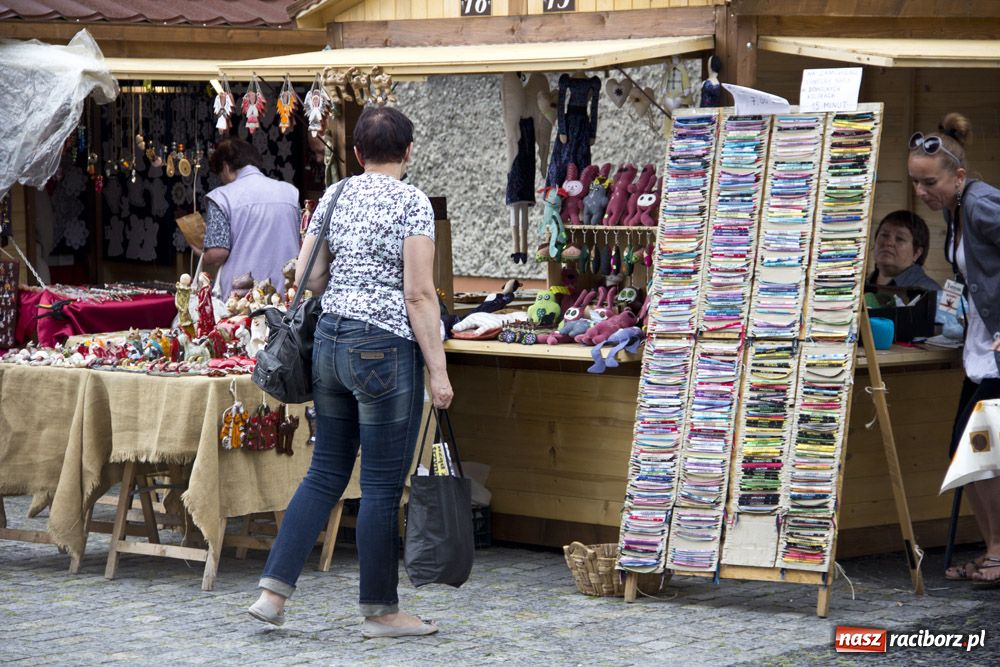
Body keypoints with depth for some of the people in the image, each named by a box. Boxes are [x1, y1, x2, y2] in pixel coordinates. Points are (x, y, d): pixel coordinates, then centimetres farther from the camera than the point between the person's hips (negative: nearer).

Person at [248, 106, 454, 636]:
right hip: (384, 349, -7)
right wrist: (438, 371, -11)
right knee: (382, 485, 2)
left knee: (326, 473, 14)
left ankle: (272, 592, 9)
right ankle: (379, 611, 10)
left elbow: (307, 279, 10)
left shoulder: (334, 196, 10)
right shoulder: (412, 203, -8)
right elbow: (419, 294, -13)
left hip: (328, 340, 7)